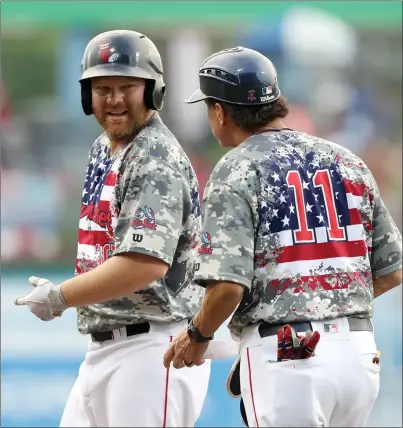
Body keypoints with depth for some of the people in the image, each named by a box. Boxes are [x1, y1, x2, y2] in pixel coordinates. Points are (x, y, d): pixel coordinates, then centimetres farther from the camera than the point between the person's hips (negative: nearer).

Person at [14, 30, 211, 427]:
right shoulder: (103, 149, 15)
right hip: (103, 349, 10)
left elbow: (145, 264, -24)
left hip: (151, 350, -9)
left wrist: (57, 297, -15)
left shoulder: (156, 160, -14)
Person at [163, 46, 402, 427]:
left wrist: (197, 335, 4)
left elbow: (228, 284, -15)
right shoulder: (348, 162, 12)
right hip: (361, 352, 6)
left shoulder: (235, 171, -5)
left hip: (285, 353, -6)